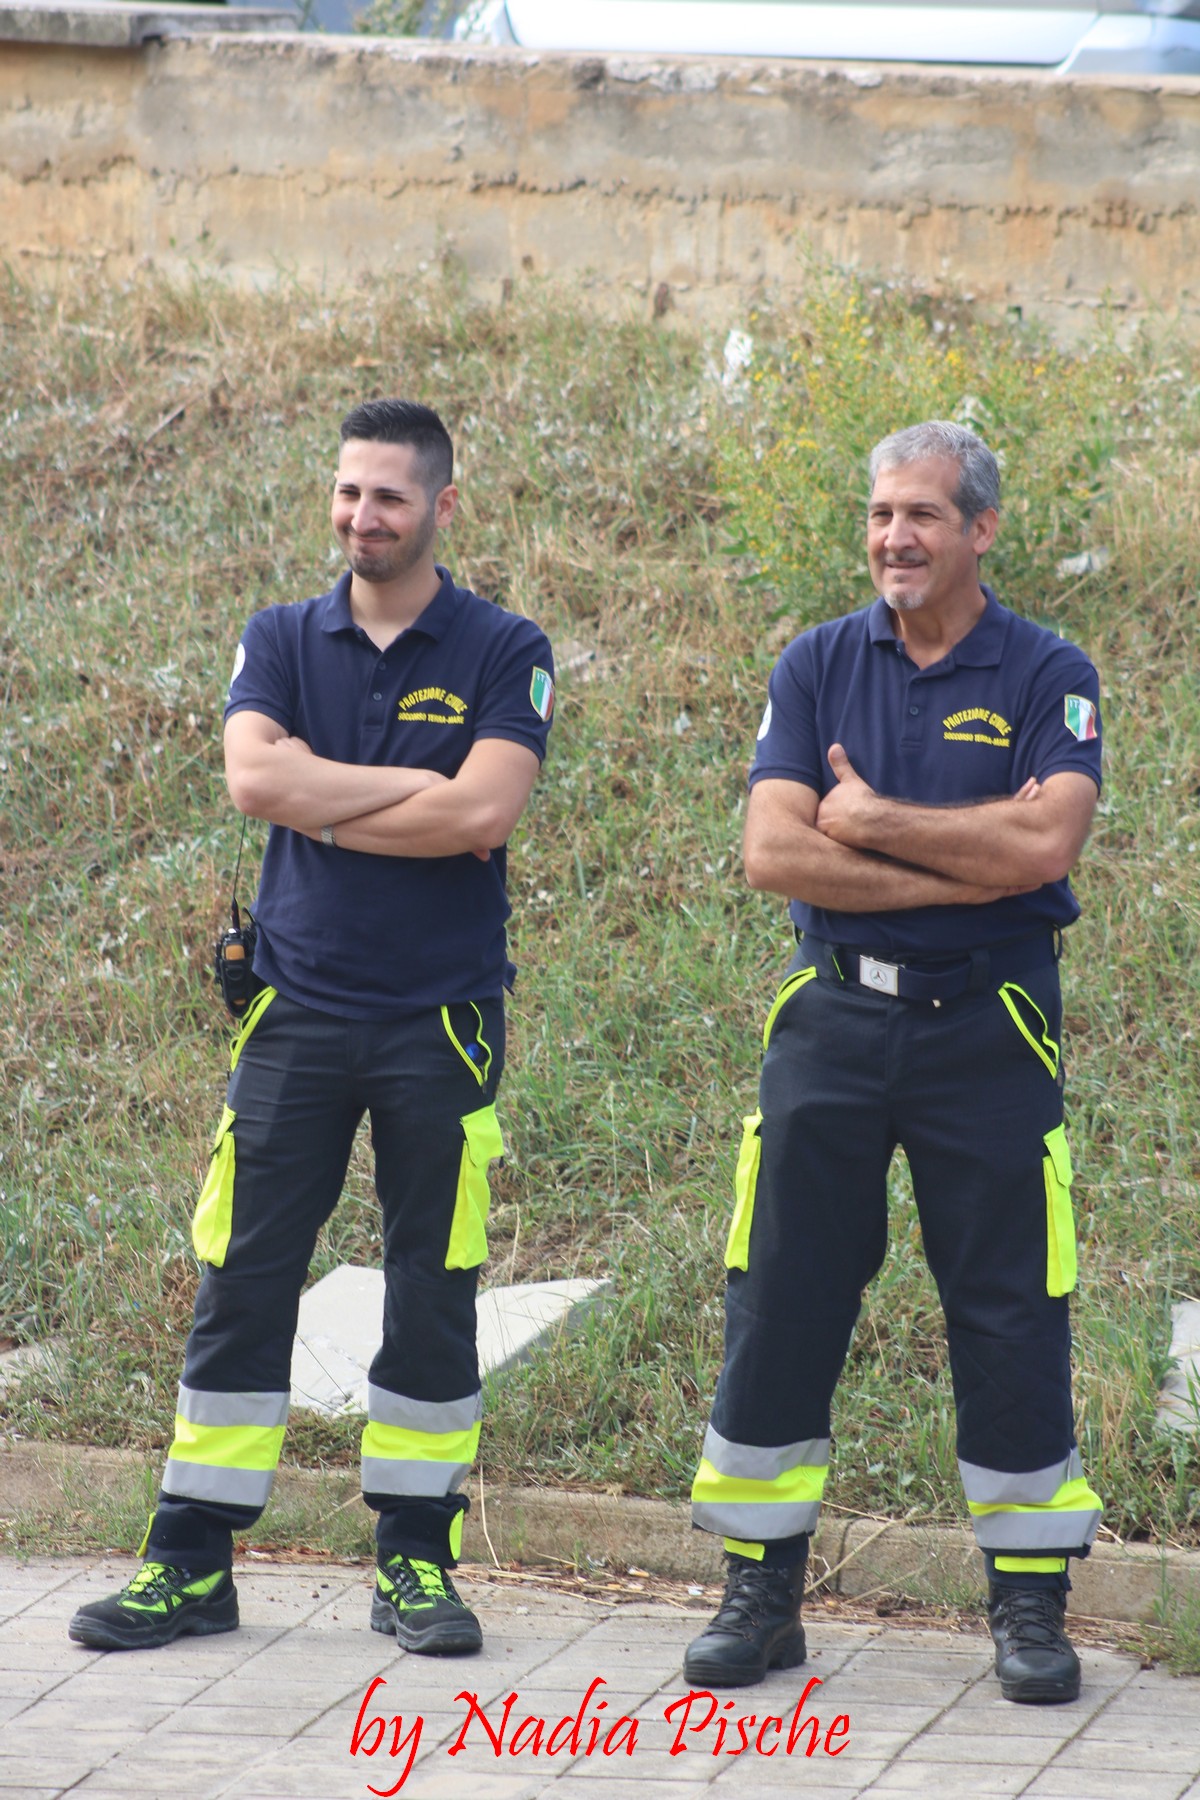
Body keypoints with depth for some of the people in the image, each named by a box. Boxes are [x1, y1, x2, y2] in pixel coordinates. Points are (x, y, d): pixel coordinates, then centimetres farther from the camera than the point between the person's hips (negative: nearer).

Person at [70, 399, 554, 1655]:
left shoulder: (501, 653, -1)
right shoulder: (283, 641, 7)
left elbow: (485, 811, -16)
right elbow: (252, 773, -12)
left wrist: (321, 807, -10)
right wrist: (417, 791, -13)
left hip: (441, 1020, -2)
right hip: (297, 1016, 2)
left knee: (433, 1295, 3)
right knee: (241, 1282, 1)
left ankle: (416, 1561, 13)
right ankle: (191, 1562, 6)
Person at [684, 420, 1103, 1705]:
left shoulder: (1046, 677, -1)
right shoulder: (819, 665, 5)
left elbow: (1043, 842, -17)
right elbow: (774, 852, -7)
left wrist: (872, 819, -11)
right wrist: (961, 873, -13)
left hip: (990, 1027, -2)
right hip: (835, 1015, 2)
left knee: (1012, 1317, 0)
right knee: (779, 1307, 2)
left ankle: (1029, 1603, 10)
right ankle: (761, 1592, 11)